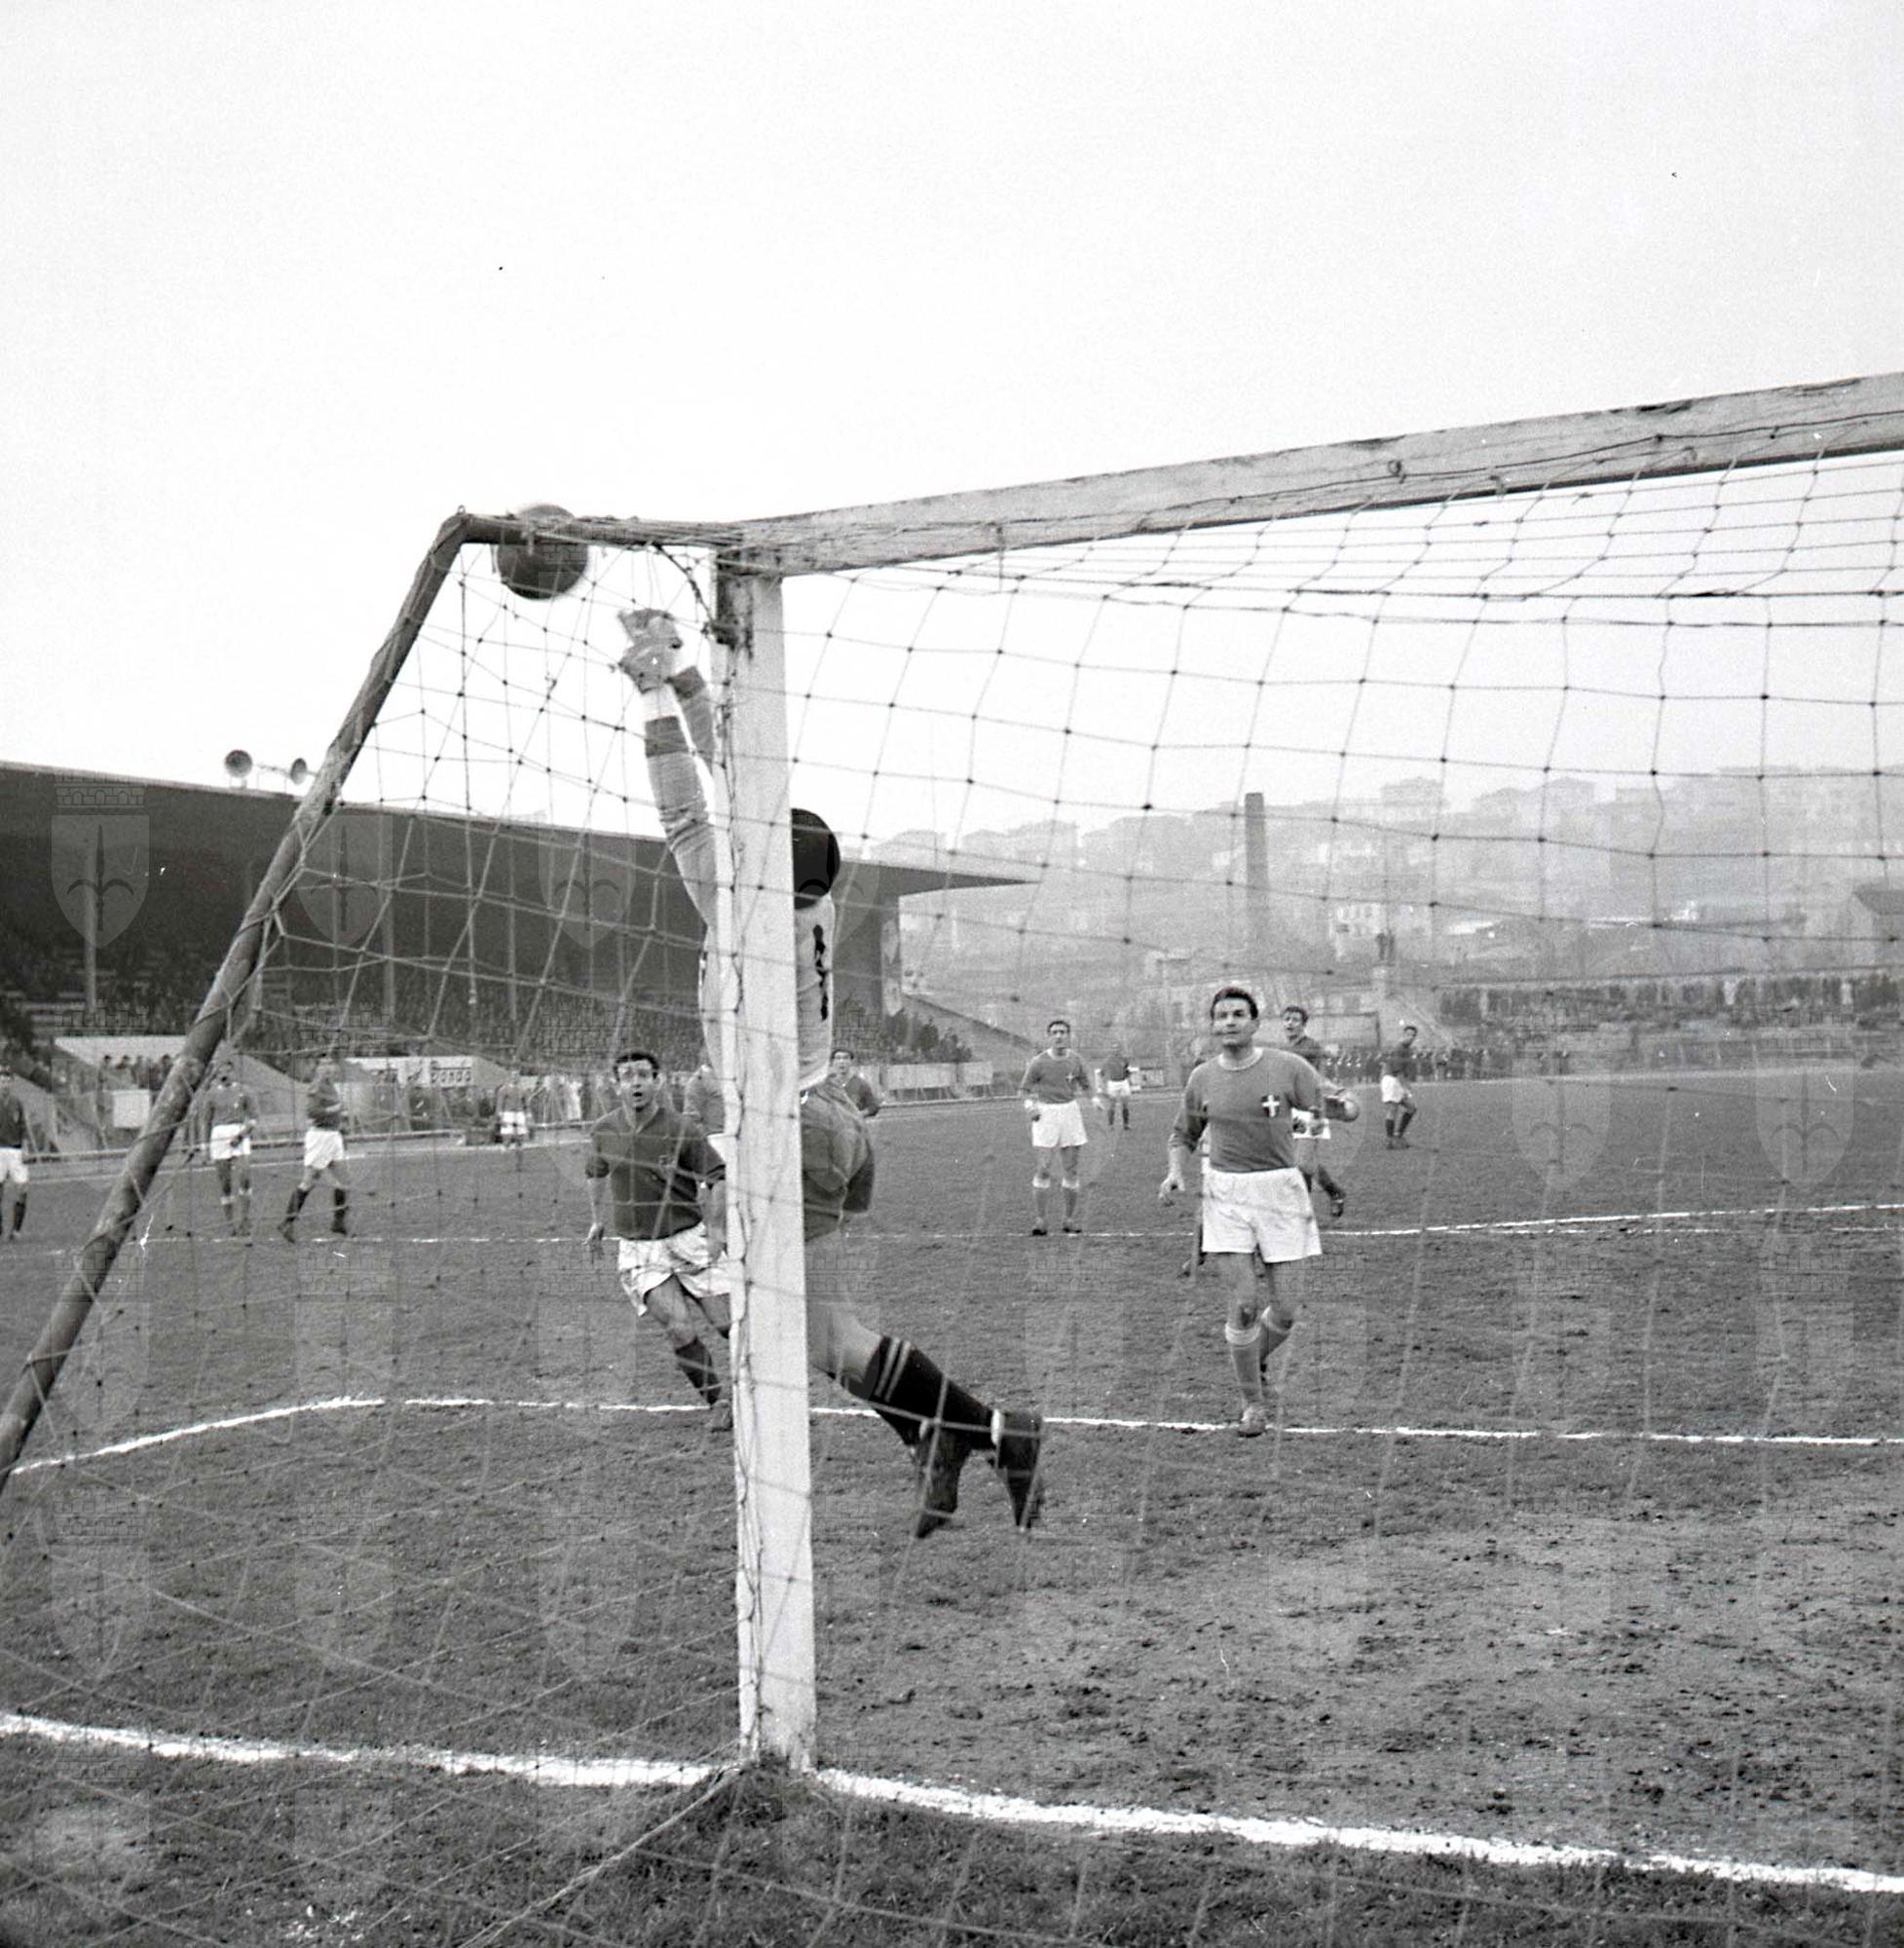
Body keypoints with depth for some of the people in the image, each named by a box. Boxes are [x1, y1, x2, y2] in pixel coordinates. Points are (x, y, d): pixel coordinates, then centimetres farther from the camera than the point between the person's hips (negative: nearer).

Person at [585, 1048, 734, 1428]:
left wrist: (716, 1229, -11)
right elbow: (595, 1173, 21)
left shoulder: (681, 1131, -11)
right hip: (637, 1250, 1)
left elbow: (717, 1177, -3)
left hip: (689, 1238, -1)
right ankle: (717, 1403, 2)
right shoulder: (603, 1132, 0)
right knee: (680, 1329, -15)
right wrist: (597, 1220, 22)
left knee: (726, 1323, -5)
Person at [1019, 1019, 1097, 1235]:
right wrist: (1029, 1104, -16)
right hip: (1045, 1113, -3)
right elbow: (1024, 1088, 3)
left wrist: (1095, 1099, -3)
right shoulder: (1038, 1062, -5)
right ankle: (1040, 1221, -3)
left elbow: (1086, 1085, 16)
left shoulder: (1075, 1060, 3)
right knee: (1042, 1170, -9)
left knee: (1070, 1170, 4)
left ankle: (1072, 1220, 14)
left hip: (1069, 1111, 3)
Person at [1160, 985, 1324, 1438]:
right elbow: (1184, 1133, 20)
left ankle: (1256, 1362, 30)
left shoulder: (1288, 1067, -2)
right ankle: (1253, 1404, 9)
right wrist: (1176, 1171, 1)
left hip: (1280, 1189, 0)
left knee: (1286, 1308, -2)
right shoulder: (1202, 1078, 5)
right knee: (1243, 1305, -8)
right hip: (1226, 1193, 1)